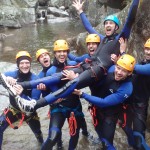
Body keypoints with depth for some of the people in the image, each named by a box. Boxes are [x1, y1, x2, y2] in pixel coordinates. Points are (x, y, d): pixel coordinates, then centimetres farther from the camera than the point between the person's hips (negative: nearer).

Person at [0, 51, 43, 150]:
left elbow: (35, 101, -28)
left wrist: (21, 94, -45)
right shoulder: (12, 74, -18)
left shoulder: (35, 80, -23)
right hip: (14, 109, 1)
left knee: (38, 132, 15)